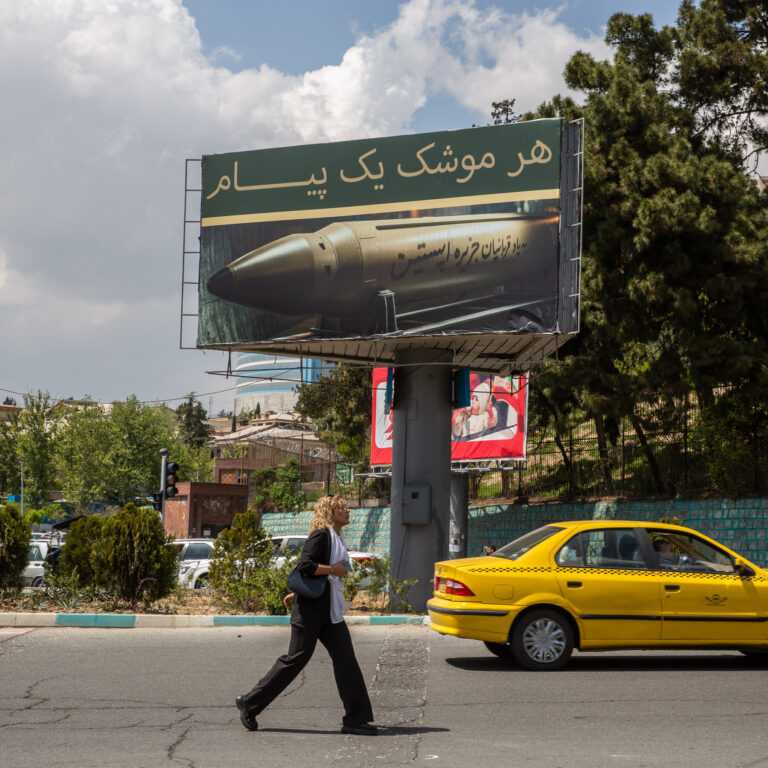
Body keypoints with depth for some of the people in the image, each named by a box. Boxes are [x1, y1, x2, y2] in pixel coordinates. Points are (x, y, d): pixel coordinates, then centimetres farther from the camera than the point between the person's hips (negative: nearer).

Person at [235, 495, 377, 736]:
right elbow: (304, 565, -23)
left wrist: (299, 593, 23)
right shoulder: (321, 535, -11)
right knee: (296, 658, -4)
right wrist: (333, 569, -17)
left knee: (345, 659, 1)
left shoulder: (336, 538, 17)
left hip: (330, 610, 9)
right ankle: (249, 703, 8)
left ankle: (355, 719, 2)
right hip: (311, 609, -9)